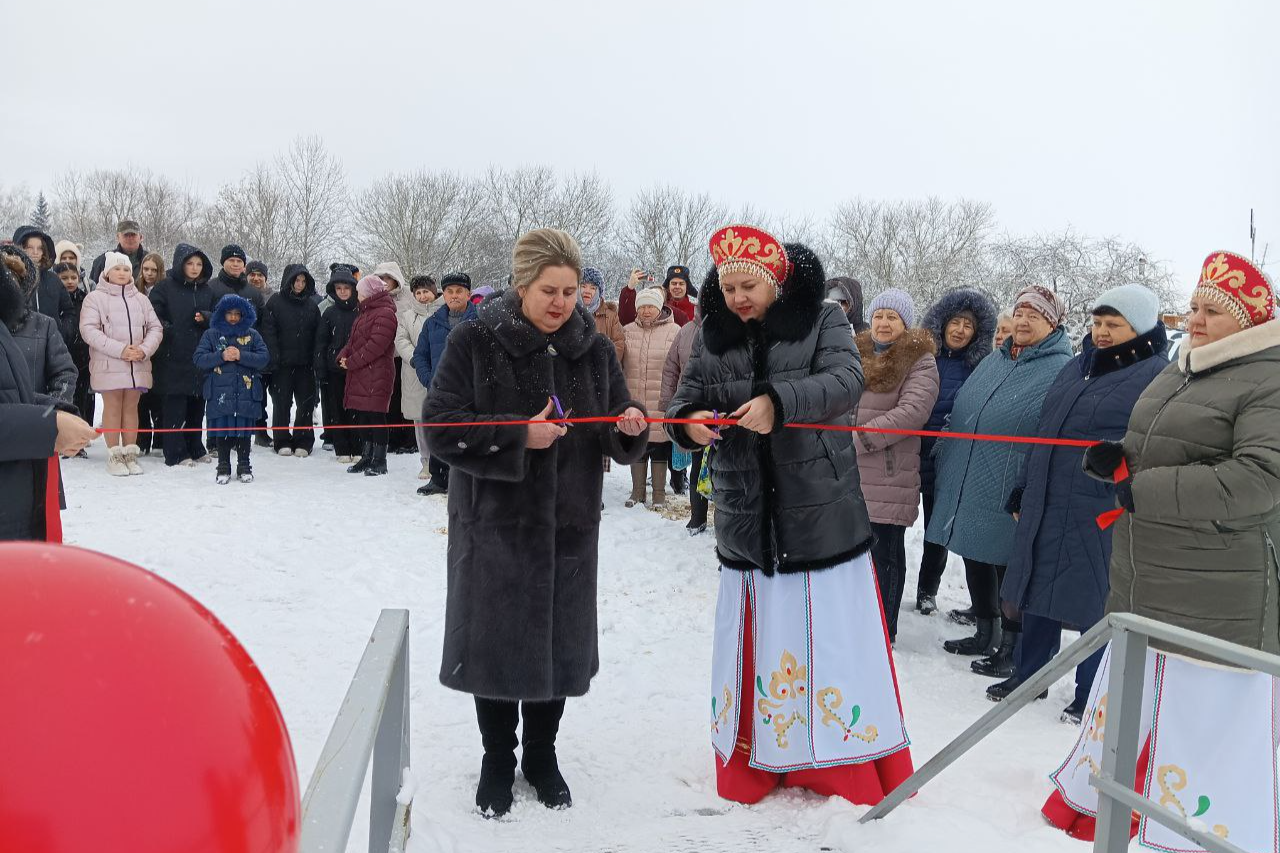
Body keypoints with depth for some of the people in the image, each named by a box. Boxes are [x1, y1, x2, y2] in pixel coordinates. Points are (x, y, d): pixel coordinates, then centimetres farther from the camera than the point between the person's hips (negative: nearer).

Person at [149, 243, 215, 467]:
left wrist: (205, 317, -6)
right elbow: (153, 316, -4)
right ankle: (175, 453, 3)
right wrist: (166, 329, -19)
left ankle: (194, 448, 25)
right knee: (174, 407, -3)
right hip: (173, 357, -5)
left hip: (200, 357, 5)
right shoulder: (166, 287, -2)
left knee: (197, 406, 12)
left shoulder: (206, 290, 14)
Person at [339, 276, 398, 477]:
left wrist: (351, 362, -16)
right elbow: (354, 340, 23)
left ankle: (379, 461, 3)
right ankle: (366, 458, 22)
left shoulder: (384, 314, -13)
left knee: (376, 416, -5)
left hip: (376, 376, -10)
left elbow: (376, 345, -20)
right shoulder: (364, 312, 19)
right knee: (362, 417, 13)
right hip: (360, 375, 10)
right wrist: (344, 356, 3)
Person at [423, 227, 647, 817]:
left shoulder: (594, 349, 3)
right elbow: (440, 428, -12)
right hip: (493, 526, -3)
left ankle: (541, 757, 35)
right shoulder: (475, 342, -7)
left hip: (568, 527, 3)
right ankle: (497, 763, 30)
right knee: (496, 644, 7)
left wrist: (630, 427, -17)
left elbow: (619, 444, 6)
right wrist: (518, 436, -23)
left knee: (558, 644, 12)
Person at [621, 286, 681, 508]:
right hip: (634, 402, 3)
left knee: (660, 448, 5)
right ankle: (637, 491, 22)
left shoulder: (674, 332, -3)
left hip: (661, 404, -3)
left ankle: (659, 494, 16)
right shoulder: (627, 331, 6)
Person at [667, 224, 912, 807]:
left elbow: (846, 380, -18)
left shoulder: (822, 320, -3)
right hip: (746, 515, 3)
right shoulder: (713, 334, 8)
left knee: (833, 633, 1)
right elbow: (687, 395, 4)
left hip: (823, 513, -3)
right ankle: (752, 768, 27)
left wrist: (778, 401, -35)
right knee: (752, 639, 9)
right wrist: (689, 421, -21)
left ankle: (855, 771, 19)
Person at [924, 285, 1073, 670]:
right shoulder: (993, 362, 14)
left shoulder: (1062, 371, -10)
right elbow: (959, 416, 20)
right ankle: (985, 635, 34)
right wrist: (946, 468, 18)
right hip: (967, 487, 7)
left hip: (1009, 500, -7)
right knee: (975, 561, 17)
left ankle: (1011, 648, 20)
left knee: (1009, 566, 4)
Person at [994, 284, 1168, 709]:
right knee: (1036, 593, 15)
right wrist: (1022, 491, 19)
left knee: (1095, 604, 4)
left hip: (1101, 514, -7)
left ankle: (1092, 695, 20)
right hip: (1045, 506, 7)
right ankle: (1028, 675, 31)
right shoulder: (1077, 367, 15)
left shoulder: (1156, 375, -8)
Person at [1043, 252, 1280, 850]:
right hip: (1144, 586, 9)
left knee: (1211, 718, -1)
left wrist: (1144, 490, -21)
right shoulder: (1178, 371, 14)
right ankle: (1094, 802, 38)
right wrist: (1115, 459, 1)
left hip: (1217, 596, -8)